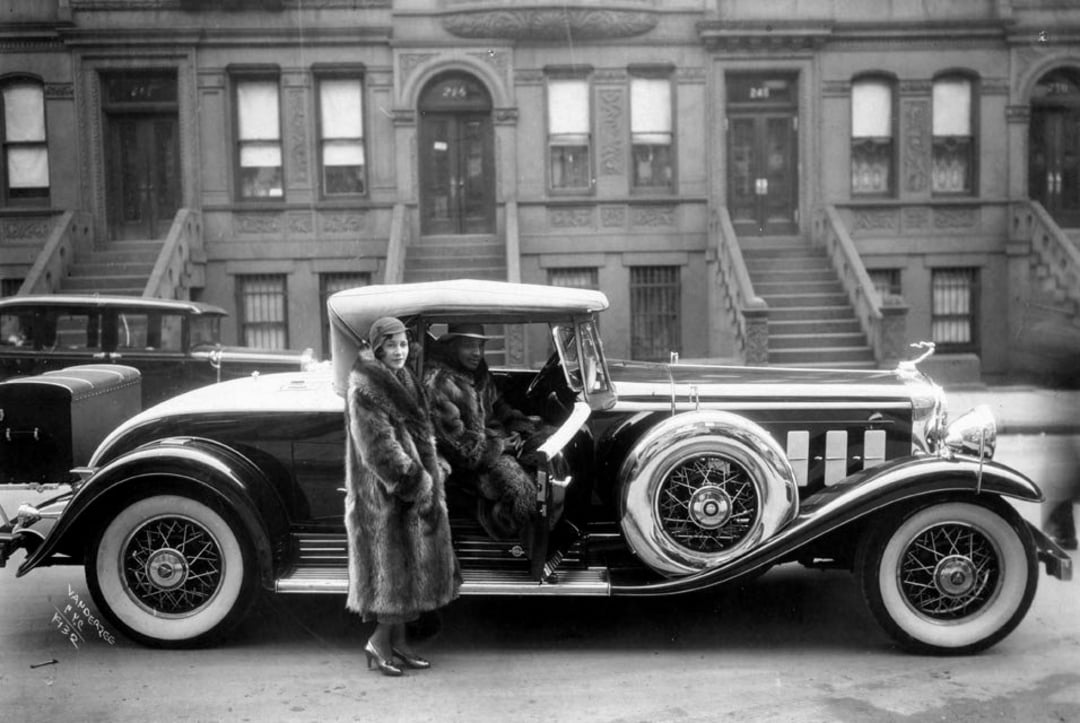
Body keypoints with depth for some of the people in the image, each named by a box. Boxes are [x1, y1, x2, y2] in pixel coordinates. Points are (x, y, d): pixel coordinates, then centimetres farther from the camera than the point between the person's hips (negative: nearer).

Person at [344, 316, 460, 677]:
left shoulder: (404, 381, 13)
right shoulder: (364, 390, -15)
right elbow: (379, 448, -20)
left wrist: (432, 467, 11)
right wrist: (416, 482, -20)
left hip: (417, 484, 9)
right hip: (386, 492, -9)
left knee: (408, 563, 12)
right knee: (394, 563, -3)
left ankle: (397, 641, 21)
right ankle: (379, 641, 10)